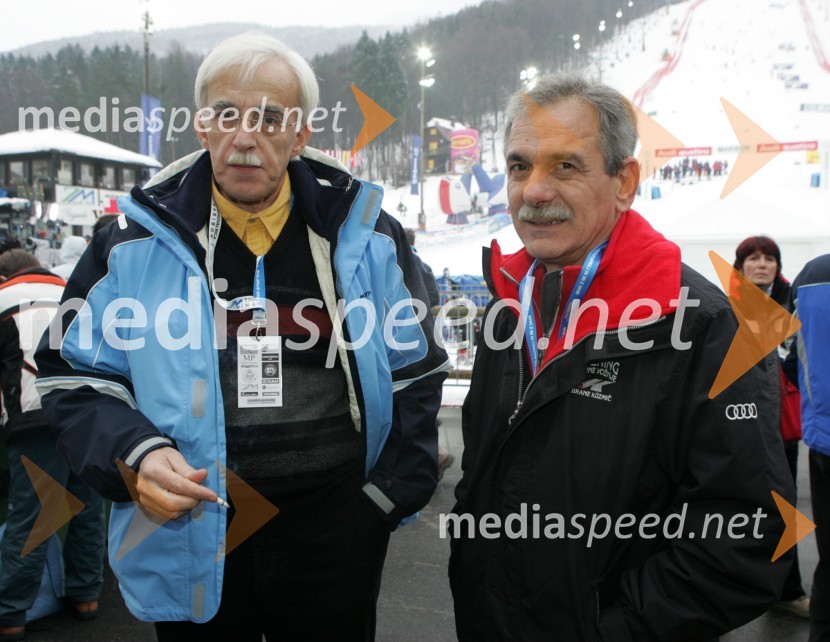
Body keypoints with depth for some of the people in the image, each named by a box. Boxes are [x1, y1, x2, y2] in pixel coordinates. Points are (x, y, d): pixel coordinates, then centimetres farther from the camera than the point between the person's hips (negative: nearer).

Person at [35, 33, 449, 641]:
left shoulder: (365, 234, 1)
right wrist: (133, 454, -14)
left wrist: (391, 496, 1)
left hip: (336, 535, 0)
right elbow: (78, 376, 4)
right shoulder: (135, 241, -1)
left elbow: (413, 373, 8)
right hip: (188, 539, 0)